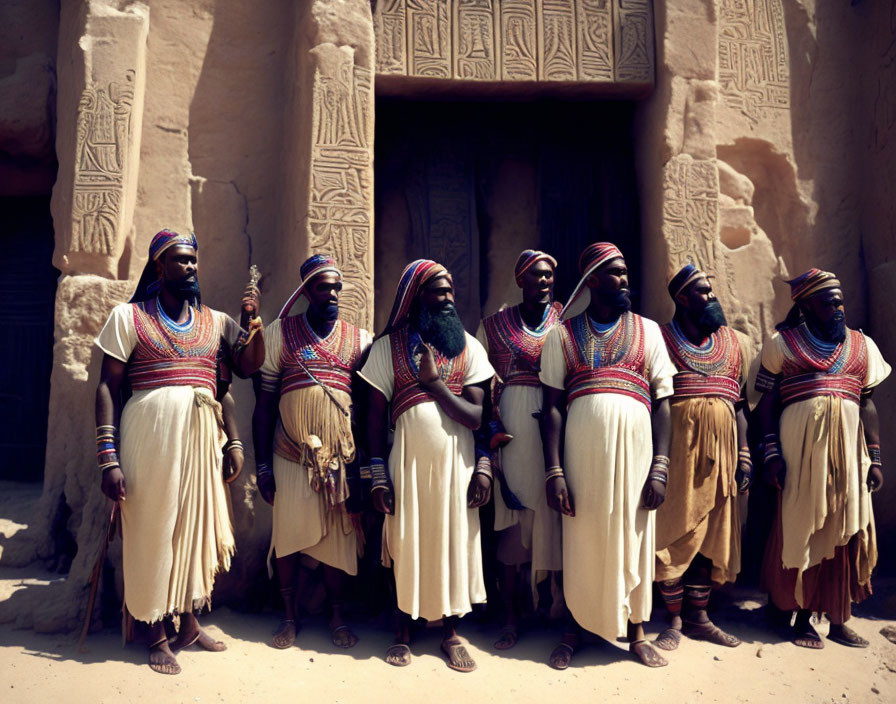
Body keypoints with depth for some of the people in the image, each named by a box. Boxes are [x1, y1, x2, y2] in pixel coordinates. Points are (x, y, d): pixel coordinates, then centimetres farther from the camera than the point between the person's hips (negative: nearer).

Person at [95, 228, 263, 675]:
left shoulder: (214, 321, 13)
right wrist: (109, 458, -11)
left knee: (195, 527, 10)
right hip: (150, 433, -4)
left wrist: (253, 321, -6)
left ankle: (189, 622, 26)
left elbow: (248, 366, 9)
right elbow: (108, 388, -3)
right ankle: (157, 635, 16)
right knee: (153, 529, 2)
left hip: (201, 436, 4)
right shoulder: (130, 316, 1)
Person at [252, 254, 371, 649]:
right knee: (289, 540, 6)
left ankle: (336, 616, 24)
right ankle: (289, 617, 24)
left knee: (338, 539, 7)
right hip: (291, 458, 0)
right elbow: (264, 403, 3)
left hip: (342, 458, 1)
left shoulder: (360, 340, 4)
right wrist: (262, 466, -1)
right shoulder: (280, 333, 3)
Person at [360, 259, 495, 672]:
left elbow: (477, 417, -4)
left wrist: (435, 382, -13)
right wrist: (377, 476, -5)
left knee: (454, 543, 6)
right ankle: (403, 632, 23)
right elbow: (375, 415, -1)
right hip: (409, 461, -1)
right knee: (406, 544, 5)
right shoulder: (388, 345, 1)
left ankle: (451, 633, 22)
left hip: (457, 461, 1)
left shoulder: (468, 347, 4)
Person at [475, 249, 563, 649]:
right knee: (511, 517, 0)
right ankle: (510, 616, 8)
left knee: (554, 512, 2)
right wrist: (491, 429, -7)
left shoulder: (566, 322, 9)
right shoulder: (495, 325, 10)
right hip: (511, 431, 0)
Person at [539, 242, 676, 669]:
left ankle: (636, 634, 23)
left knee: (633, 542, 7)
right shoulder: (563, 335, 6)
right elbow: (551, 406, 1)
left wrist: (660, 468, -4)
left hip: (636, 448, 1)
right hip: (582, 451, -1)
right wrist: (553, 471, -8)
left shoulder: (647, 330, 10)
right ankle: (574, 629, 23)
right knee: (581, 543, 5)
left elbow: (663, 402, 5)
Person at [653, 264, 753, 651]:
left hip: (720, 454, 5)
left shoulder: (735, 344, 15)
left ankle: (698, 617, 21)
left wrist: (744, 456, 8)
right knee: (674, 535, -1)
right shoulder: (660, 340, 0)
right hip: (676, 450, -4)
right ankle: (674, 620, 12)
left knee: (711, 536, 9)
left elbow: (740, 404, 15)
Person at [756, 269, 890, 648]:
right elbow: (767, 402, 0)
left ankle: (838, 619, 17)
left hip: (847, 448, 4)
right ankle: (802, 618, 13)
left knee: (845, 533, 5)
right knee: (799, 530, 2)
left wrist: (875, 458, 7)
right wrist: (772, 453, -8)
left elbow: (867, 404, 13)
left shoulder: (862, 346, 14)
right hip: (799, 448, -3)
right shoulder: (782, 343, 3)